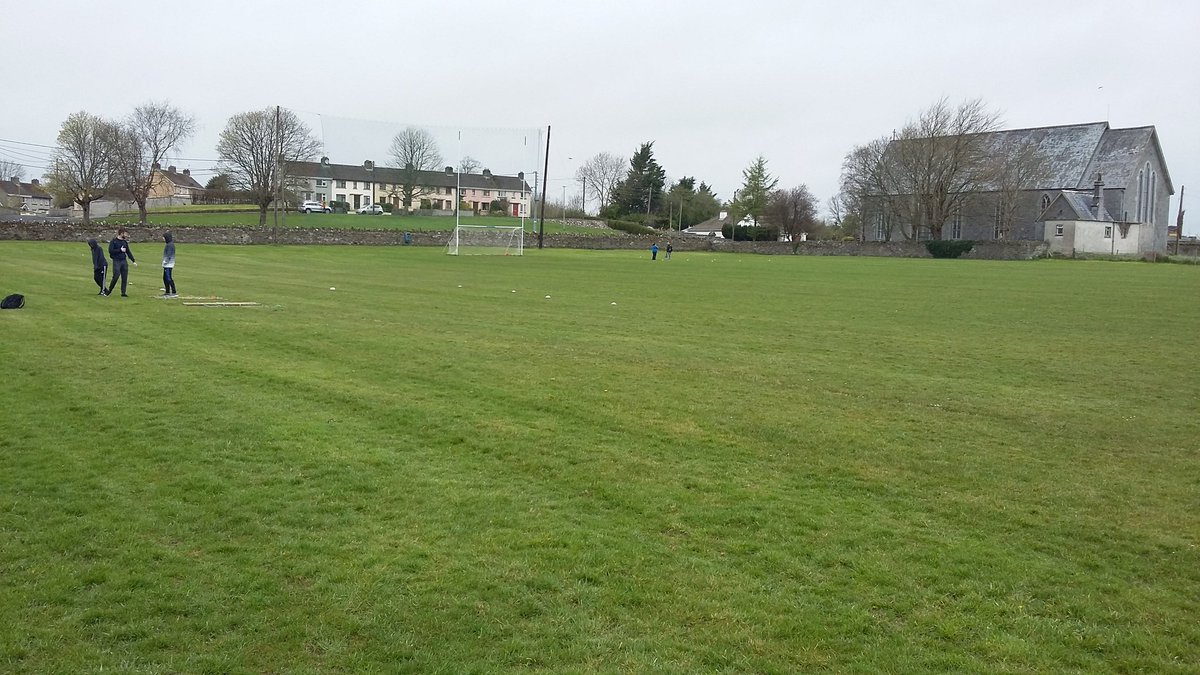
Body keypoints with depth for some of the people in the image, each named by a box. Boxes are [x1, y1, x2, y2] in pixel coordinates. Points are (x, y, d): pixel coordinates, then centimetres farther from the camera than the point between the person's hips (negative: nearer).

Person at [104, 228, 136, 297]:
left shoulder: (125, 242, 14)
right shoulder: (113, 242, -3)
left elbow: (128, 252, 19)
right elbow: (110, 250, -14)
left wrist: (133, 261, 14)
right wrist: (120, 250, -13)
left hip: (124, 261, 5)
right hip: (116, 261, -5)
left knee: (125, 278, 1)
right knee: (116, 277, -9)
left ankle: (123, 292, 6)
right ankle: (109, 291, 9)